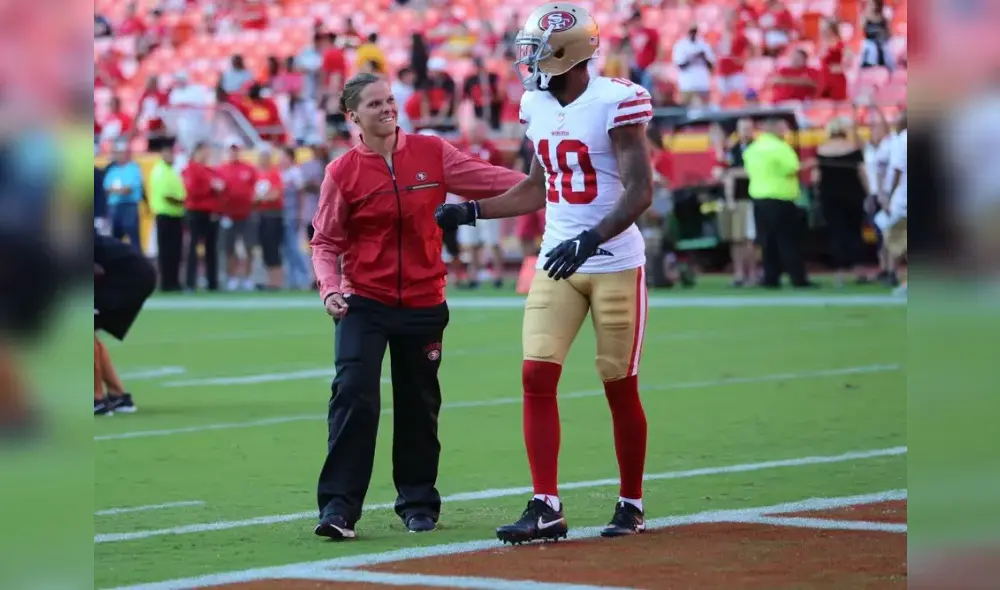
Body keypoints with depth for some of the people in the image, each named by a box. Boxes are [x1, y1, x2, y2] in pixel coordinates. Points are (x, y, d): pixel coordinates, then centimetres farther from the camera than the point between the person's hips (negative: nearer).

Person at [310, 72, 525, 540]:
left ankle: (417, 501, 26)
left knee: (419, 406, 11)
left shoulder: (432, 153, 1)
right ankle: (338, 506, -12)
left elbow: (487, 179, -1)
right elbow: (326, 241, 1)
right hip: (363, 304, -2)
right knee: (354, 396, -14)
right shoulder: (343, 172, -3)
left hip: (423, 304, 2)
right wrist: (329, 287, -15)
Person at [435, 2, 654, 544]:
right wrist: (470, 211, 14)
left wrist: (590, 239, -31)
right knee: (537, 375, -7)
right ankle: (546, 508, -7)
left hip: (616, 264, -6)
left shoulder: (615, 104, -14)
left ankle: (631, 505, 18)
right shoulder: (537, 107, 7)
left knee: (620, 387, 3)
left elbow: (639, 193, -19)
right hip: (556, 264, 6)